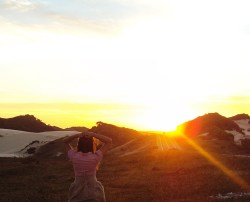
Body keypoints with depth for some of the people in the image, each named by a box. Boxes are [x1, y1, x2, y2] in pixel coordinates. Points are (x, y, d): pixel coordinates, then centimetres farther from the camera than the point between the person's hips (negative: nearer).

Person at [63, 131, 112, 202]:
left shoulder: (74, 156, -12)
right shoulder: (95, 157, -17)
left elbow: (65, 141, 4)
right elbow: (109, 141, -9)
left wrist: (78, 135, -11)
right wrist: (93, 134, -15)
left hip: (77, 193, 1)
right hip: (93, 193, -1)